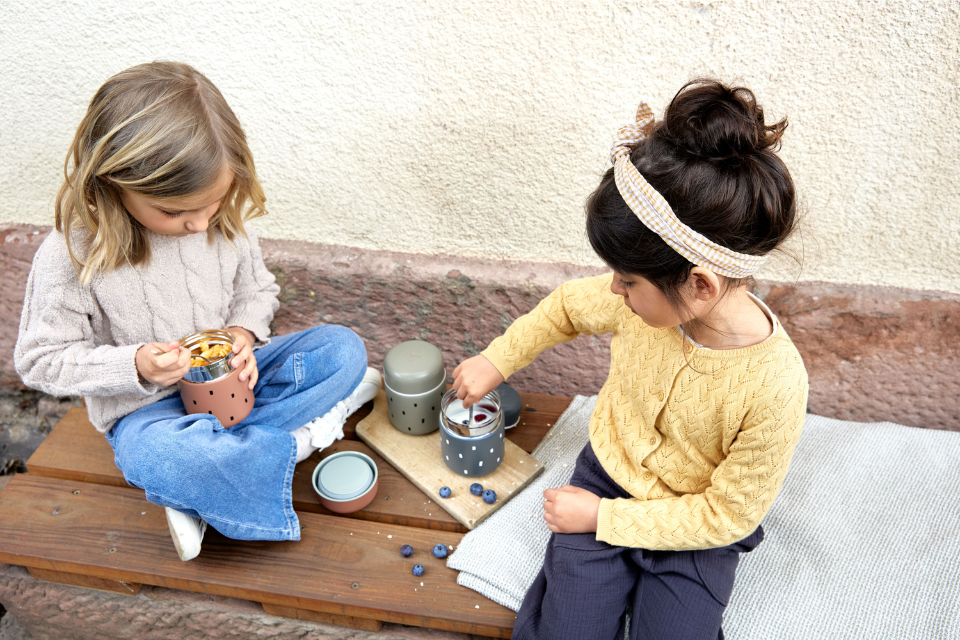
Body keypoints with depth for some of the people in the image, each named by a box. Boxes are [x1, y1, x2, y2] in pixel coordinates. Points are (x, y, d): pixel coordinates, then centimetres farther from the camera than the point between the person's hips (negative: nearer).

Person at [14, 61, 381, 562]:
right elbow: (41, 360, -11)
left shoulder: (225, 223, -9)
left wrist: (243, 333, -15)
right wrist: (134, 366, -27)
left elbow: (258, 291, 8)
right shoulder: (72, 256, -20)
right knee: (162, 456, -41)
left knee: (344, 348, -11)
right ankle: (298, 439, -12)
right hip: (147, 409, -5)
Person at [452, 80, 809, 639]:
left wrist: (604, 517, -17)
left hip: (696, 529, -2)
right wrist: (497, 361, 10)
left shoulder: (774, 386, -33)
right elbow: (569, 306, 3)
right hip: (608, 474, 3)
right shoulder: (644, 299, -22)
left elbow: (726, 514, -20)